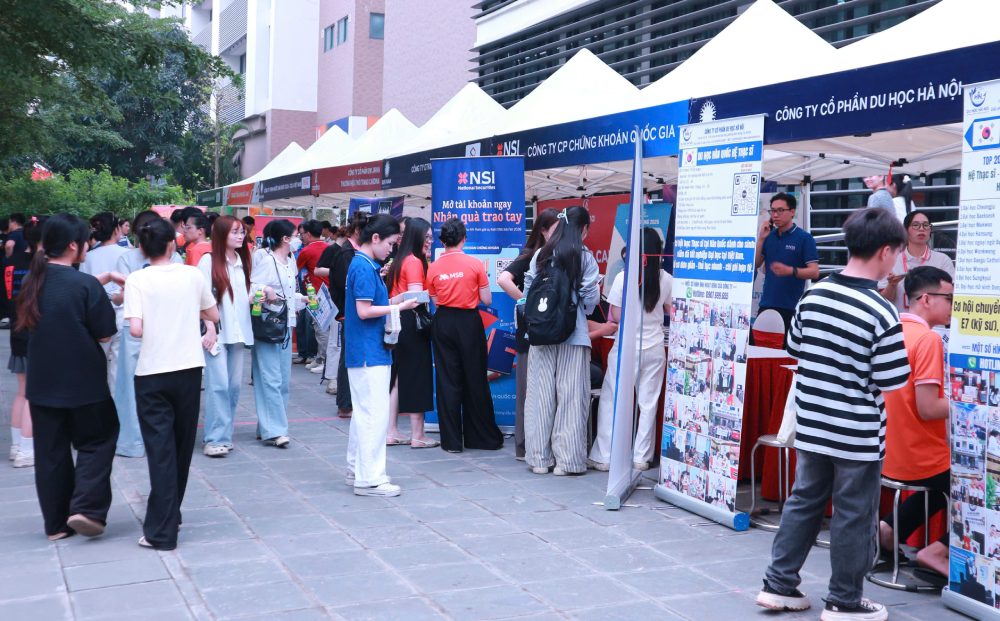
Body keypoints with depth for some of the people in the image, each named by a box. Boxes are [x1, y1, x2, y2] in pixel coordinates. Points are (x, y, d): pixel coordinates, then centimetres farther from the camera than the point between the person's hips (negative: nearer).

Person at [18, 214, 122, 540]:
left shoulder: (33, 281, 2)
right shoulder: (85, 284, -17)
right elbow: (105, 334, -12)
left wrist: (106, 277, 14)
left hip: (42, 380, 5)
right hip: (83, 380, -5)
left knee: (50, 451, 13)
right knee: (97, 440, 12)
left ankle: (56, 523, 18)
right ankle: (86, 508, -1)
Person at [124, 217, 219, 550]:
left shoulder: (137, 279, -6)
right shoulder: (192, 275, 1)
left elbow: (136, 329, -15)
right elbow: (214, 316, 13)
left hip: (152, 373, -2)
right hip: (189, 368, 2)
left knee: (160, 450, -1)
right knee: (182, 446, 16)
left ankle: (161, 531, -3)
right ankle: (170, 514, 28)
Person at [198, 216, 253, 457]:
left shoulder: (242, 261, 13)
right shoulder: (209, 260, -5)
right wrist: (210, 329, -14)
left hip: (238, 331, 6)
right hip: (216, 332, -6)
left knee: (234, 385, 6)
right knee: (219, 384, -10)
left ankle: (224, 434, 15)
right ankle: (215, 439, -7)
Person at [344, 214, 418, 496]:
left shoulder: (366, 266, 14)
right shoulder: (364, 268, -16)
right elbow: (364, 311, -20)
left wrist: (397, 300, 8)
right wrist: (398, 307, -14)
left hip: (365, 353, 11)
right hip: (370, 353, -11)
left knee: (364, 413, 17)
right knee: (374, 415, -7)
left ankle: (357, 470, 27)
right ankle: (369, 479, -4)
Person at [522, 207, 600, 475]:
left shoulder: (540, 255, 5)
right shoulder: (585, 257, -4)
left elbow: (527, 291, 5)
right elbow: (591, 298, -4)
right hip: (573, 334, -3)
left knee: (540, 395, 8)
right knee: (570, 397, 1)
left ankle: (539, 458, 13)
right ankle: (566, 460, 3)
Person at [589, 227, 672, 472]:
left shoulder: (623, 277, -12)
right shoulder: (666, 279, -3)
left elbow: (616, 316, -9)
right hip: (654, 349, 3)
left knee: (612, 401, 6)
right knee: (648, 403, 9)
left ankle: (603, 456, 9)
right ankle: (641, 457, 13)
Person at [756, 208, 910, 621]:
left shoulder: (813, 296, -2)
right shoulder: (881, 313, -19)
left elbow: (795, 350, 9)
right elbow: (891, 383, -15)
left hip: (811, 426, 6)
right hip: (857, 435, -6)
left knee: (802, 502, 18)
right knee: (853, 518, 9)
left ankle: (779, 585, 25)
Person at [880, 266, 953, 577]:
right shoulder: (929, 339, -19)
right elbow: (928, 409, -23)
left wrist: (953, 398, 14)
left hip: (889, 458, 8)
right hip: (923, 462, -8)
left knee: (946, 482, 32)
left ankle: (888, 528, 16)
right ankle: (938, 550, -1)